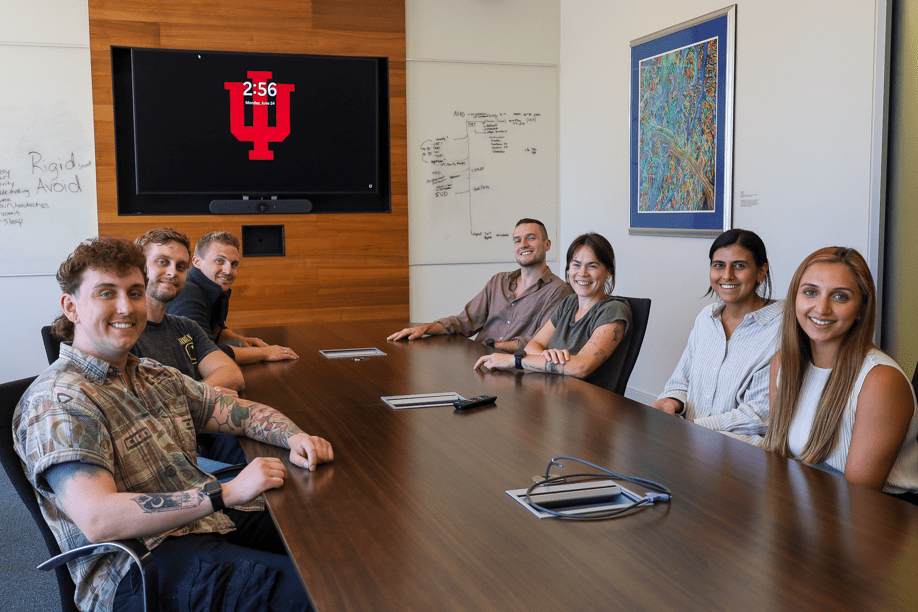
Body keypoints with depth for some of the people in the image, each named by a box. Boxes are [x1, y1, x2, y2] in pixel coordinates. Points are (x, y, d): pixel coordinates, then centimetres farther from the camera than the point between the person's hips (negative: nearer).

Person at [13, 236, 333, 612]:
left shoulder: (157, 377, 15)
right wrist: (228, 492, -29)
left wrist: (295, 437, -7)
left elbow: (242, 412, 17)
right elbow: (97, 519, -25)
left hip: (212, 521, 8)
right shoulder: (56, 401, -13)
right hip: (139, 565, -8)